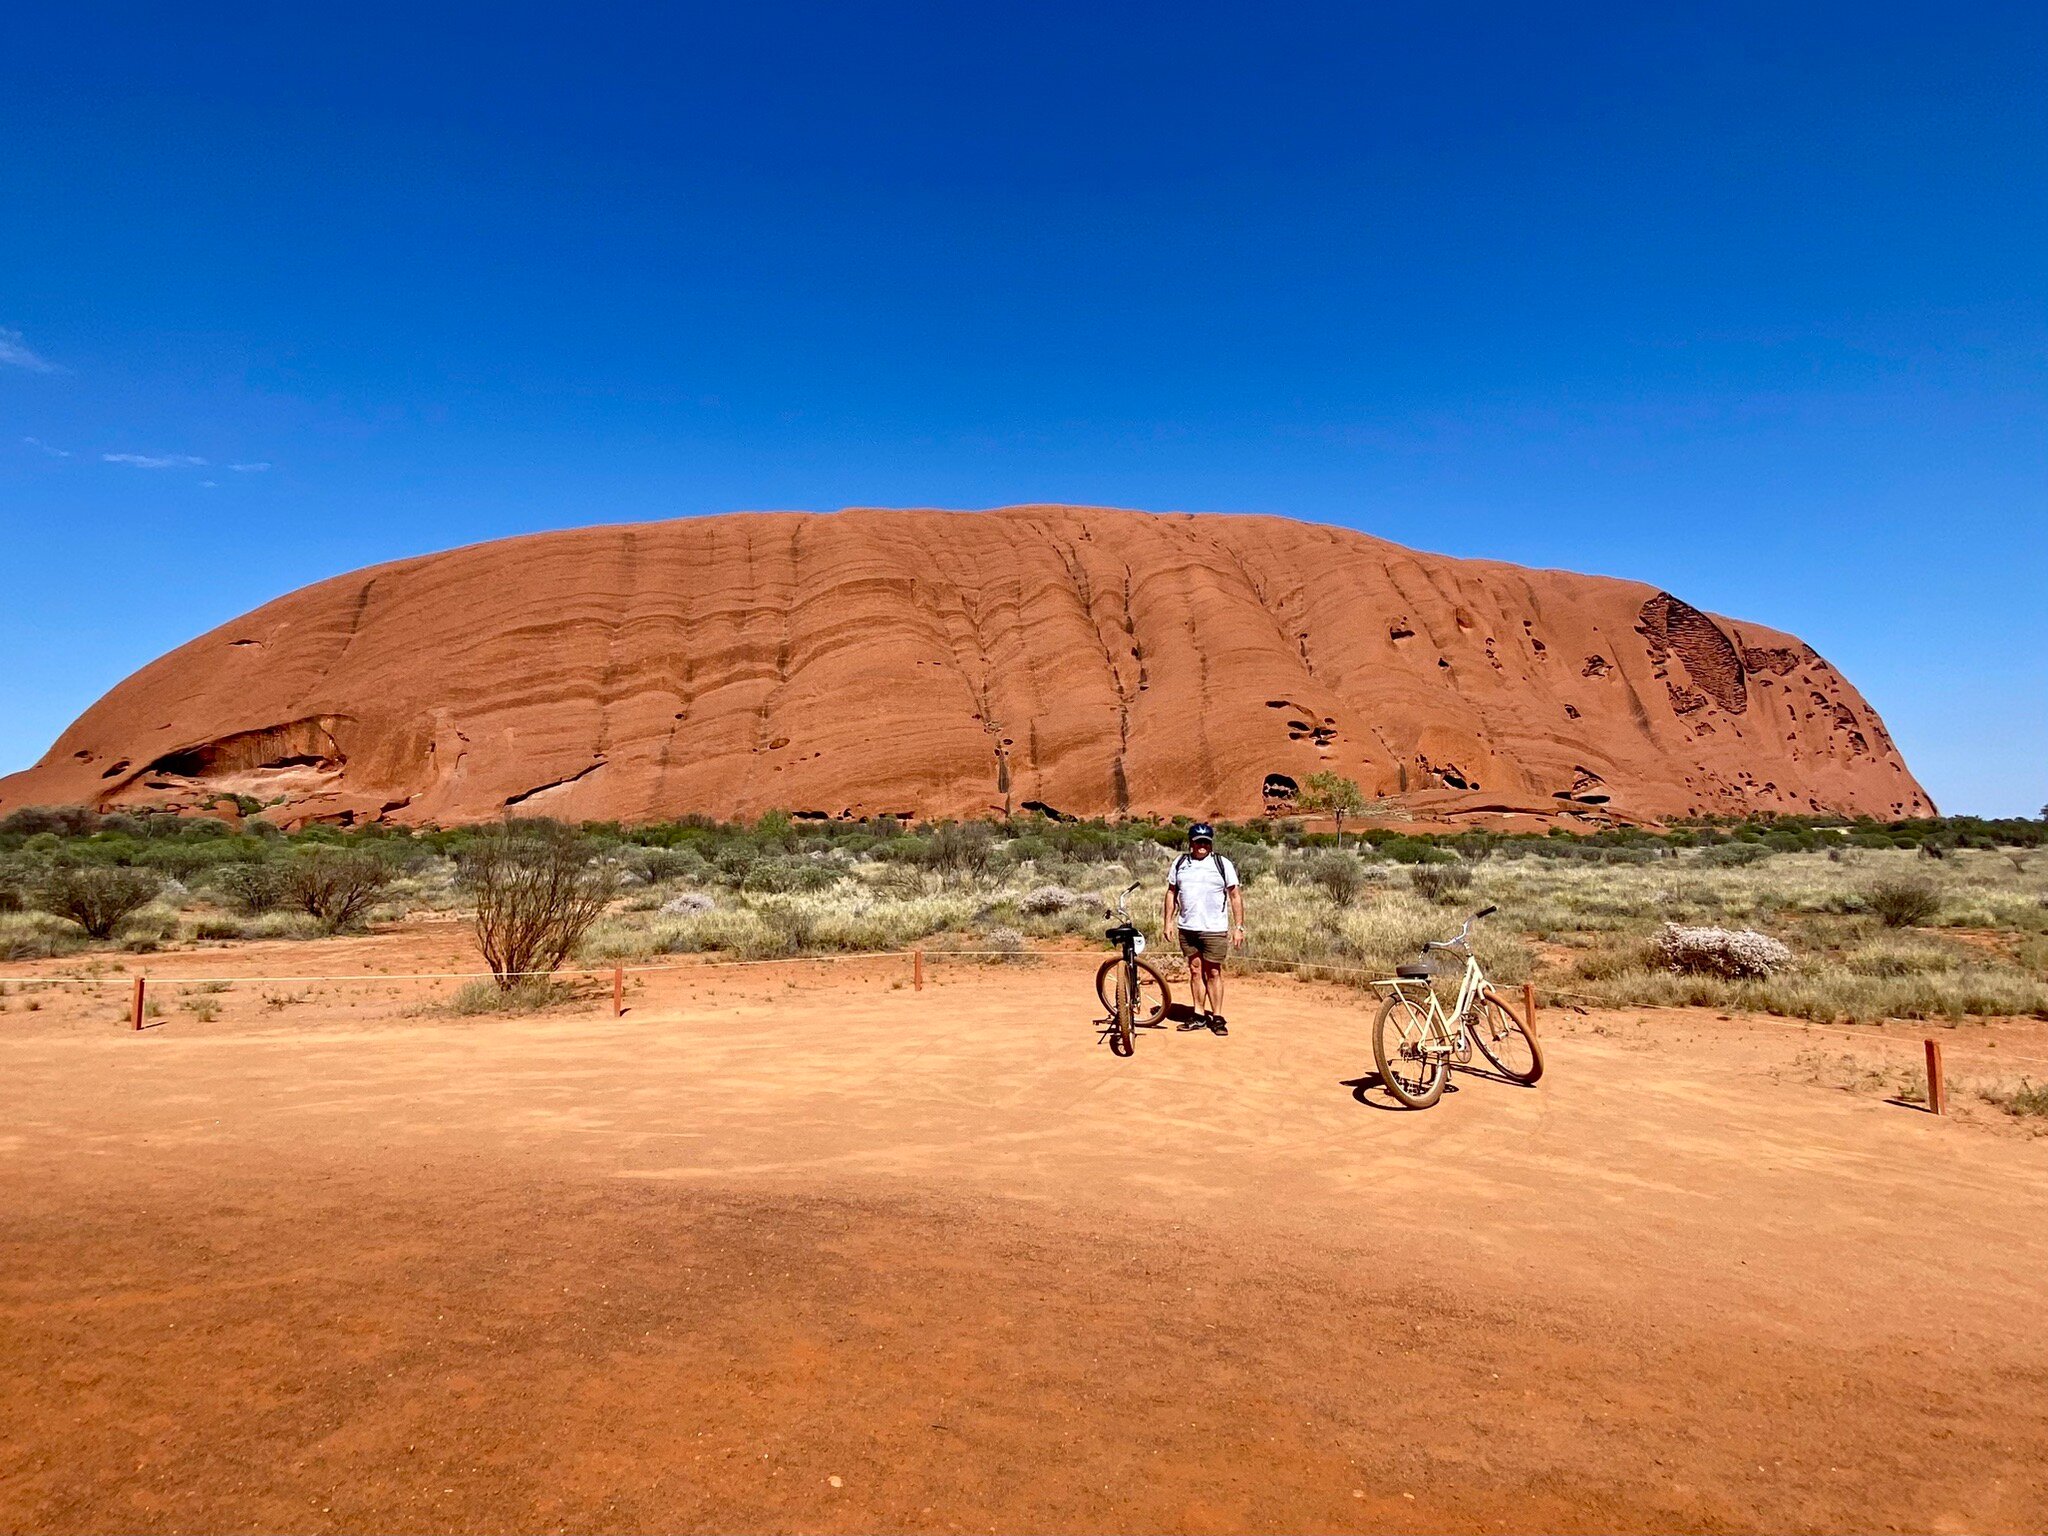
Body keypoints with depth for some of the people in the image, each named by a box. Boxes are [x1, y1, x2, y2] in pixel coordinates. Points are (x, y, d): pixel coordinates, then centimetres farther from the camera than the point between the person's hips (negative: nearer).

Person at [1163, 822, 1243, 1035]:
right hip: (1187, 928, 3)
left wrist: (1239, 927, -7)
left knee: (1213, 973, 0)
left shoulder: (1222, 864, -2)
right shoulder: (1180, 863, 7)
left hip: (1214, 929, -3)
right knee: (1195, 971, 10)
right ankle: (1199, 1016, 17)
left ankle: (1217, 1017, 8)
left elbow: (1235, 896, -2)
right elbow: (1171, 892, 12)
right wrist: (1169, 921, 5)